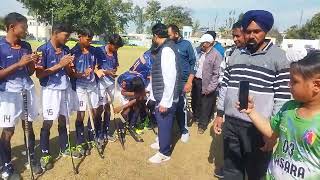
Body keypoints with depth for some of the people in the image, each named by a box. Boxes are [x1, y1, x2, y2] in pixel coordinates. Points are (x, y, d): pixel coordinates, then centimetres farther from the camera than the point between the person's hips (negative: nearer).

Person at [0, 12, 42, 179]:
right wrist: (18, 64, -18)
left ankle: (31, 158, 28)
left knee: (29, 126, 12)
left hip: (27, 90, 5)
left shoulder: (26, 46, 7)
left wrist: (33, 63, -7)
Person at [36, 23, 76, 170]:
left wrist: (68, 65, -11)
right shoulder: (43, 50, -10)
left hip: (65, 89, 5)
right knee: (48, 122, 0)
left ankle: (64, 148, 28)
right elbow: (39, 74, -14)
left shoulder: (66, 50, 7)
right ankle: (45, 154, 14)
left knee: (63, 119, 13)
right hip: (50, 90, -5)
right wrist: (59, 65, -18)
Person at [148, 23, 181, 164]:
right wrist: (150, 88, 28)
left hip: (165, 98, -9)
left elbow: (170, 78, -25)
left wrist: (165, 102, -23)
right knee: (161, 122, 23)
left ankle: (164, 153, 23)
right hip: (161, 96, 9)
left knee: (164, 124, 5)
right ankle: (163, 143, 44)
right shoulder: (164, 48, 10)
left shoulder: (166, 50, -20)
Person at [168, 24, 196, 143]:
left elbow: (193, 63, -3)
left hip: (181, 82, -3)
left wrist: (189, 82, -10)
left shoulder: (186, 44, -3)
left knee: (180, 107, 1)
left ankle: (184, 131, 20)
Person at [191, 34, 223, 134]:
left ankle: (202, 124, 24)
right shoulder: (200, 52, 9)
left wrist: (210, 88, -17)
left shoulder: (216, 55, -11)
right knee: (195, 102, 19)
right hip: (196, 81, 6)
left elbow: (216, 74, -15)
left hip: (206, 84, -6)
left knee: (205, 106, 6)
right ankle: (197, 117, 43)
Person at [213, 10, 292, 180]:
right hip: (230, 123, 4)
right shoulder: (235, 55, 8)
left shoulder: (278, 57, -6)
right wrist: (219, 114, 9)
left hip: (258, 127, -4)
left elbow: (283, 97, -9)